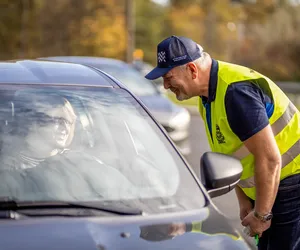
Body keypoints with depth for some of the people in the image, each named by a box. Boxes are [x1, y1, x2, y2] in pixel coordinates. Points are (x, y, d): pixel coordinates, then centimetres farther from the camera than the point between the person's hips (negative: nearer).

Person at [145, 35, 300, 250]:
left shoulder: (235, 93, -26)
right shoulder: (208, 95, 6)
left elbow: (269, 159, -26)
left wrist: (261, 215, -17)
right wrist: (244, 202, 10)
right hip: (270, 189, 10)